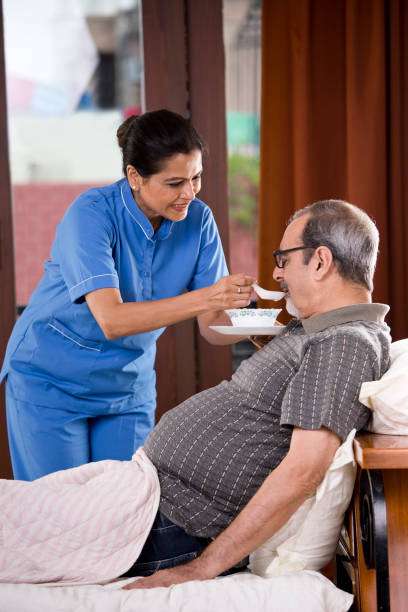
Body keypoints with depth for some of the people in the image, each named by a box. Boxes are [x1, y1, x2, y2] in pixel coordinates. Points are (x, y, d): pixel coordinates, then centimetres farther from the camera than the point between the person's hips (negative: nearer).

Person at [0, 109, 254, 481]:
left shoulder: (198, 220, -9)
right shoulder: (92, 213, -23)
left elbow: (212, 327, -8)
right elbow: (112, 319, -35)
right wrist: (205, 297, -44)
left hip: (129, 385, 4)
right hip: (51, 381, -4)